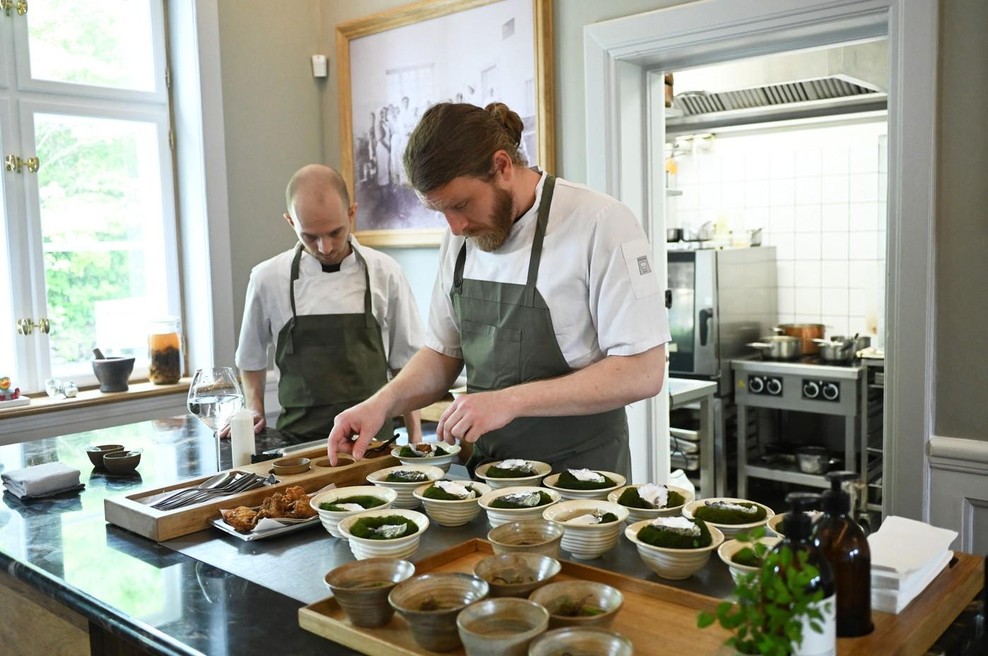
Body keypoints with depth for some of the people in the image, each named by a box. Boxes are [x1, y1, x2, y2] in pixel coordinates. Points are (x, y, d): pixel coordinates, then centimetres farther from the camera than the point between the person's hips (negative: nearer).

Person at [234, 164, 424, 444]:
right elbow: (251, 359, 18)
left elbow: (405, 364, 8)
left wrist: (415, 441, 4)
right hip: (299, 438, 1)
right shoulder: (268, 278, 2)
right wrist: (255, 410, 8)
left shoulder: (385, 274, 1)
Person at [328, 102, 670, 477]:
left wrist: (511, 400, -22)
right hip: (486, 474, 3)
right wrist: (382, 403, -3)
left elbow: (643, 373, -16)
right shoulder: (461, 238, 6)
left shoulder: (599, 223, -13)